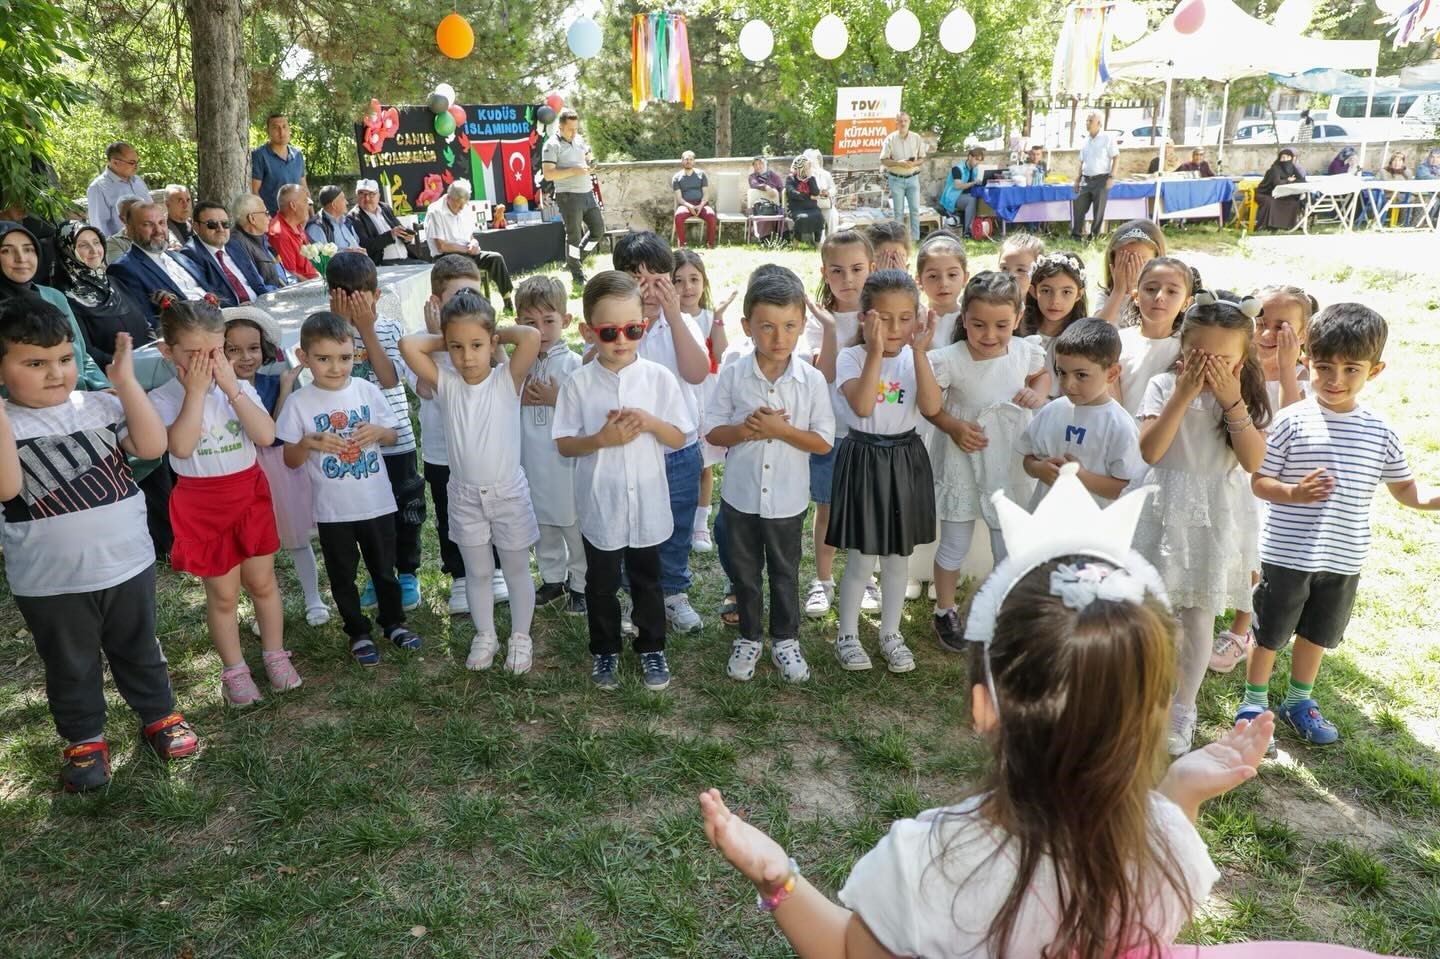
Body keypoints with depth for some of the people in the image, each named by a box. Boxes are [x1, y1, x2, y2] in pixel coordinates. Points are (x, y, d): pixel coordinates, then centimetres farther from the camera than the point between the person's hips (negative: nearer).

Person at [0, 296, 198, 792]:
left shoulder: (100, 405, -3)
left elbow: (153, 446, -15)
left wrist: (126, 381, -18)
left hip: (127, 563, 2)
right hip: (51, 582, -2)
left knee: (139, 650, 20)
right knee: (70, 666, 17)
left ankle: (158, 714, 40)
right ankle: (83, 738, 37)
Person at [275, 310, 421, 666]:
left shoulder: (368, 390, -5)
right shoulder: (299, 402, -10)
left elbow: (392, 437, 7)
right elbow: (290, 460, -5)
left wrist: (379, 431, -16)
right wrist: (310, 442, -25)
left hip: (377, 502, 1)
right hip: (333, 510, -1)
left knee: (384, 568, 17)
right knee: (343, 575, 13)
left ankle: (394, 622, 36)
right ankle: (358, 633, 30)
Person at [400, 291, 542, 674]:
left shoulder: (508, 379, -13)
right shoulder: (445, 383, -8)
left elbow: (532, 336, -29)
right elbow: (408, 345, -20)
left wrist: (498, 335, -13)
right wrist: (447, 340, -9)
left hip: (509, 493, -2)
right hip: (465, 496, 2)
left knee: (516, 570, 14)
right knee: (477, 572, 17)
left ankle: (520, 637, 32)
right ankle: (485, 636, 36)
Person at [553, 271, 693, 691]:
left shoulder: (659, 378, -8)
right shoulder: (578, 385, -9)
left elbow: (679, 439, -3)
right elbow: (564, 444, -5)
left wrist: (649, 422, -21)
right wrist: (601, 439, -21)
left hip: (647, 505, 0)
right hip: (600, 506, 0)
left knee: (647, 581, 17)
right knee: (601, 584, 16)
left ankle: (652, 648, 36)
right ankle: (605, 651, 36)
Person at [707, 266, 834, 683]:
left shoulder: (812, 380, -10)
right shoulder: (732, 375, -9)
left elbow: (824, 441, -9)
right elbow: (713, 431, -5)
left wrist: (780, 429, -22)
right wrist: (745, 430, -24)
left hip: (787, 499, 0)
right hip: (740, 496, 1)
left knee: (785, 573, 16)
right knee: (745, 573, 16)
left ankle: (785, 639, 35)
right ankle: (749, 637, 35)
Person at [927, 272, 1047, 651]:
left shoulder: (1025, 352, -9)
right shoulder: (950, 360, -21)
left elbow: (1042, 374, 13)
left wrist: (1038, 393, -7)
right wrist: (953, 426, -23)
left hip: (1010, 464, 3)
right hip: (962, 463, -3)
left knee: (1010, 548, 14)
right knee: (955, 545, 11)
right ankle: (944, 612, 33)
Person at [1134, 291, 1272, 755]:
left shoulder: (1247, 396, -1)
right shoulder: (1163, 385, -6)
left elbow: (1253, 460, -13)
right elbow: (1149, 451, -17)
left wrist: (1232, 401, -19)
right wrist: (1183, 394, -21)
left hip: (1215, 519, 1)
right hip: (1164, 513, -1)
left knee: (1199, 620, 9)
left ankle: (1182, 709, 27)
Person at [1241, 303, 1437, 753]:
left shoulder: (1380, 433, 0)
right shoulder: (1292, 421, -12)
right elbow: (1259, 481, -9)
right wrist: (1295, 493, -28)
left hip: (1343, 560, 4)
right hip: (1287, 554, -4)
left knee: (1318, 633, 20)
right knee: (1270, 632, 11)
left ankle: (1299, 702, 40)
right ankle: (1254, 700, 30)